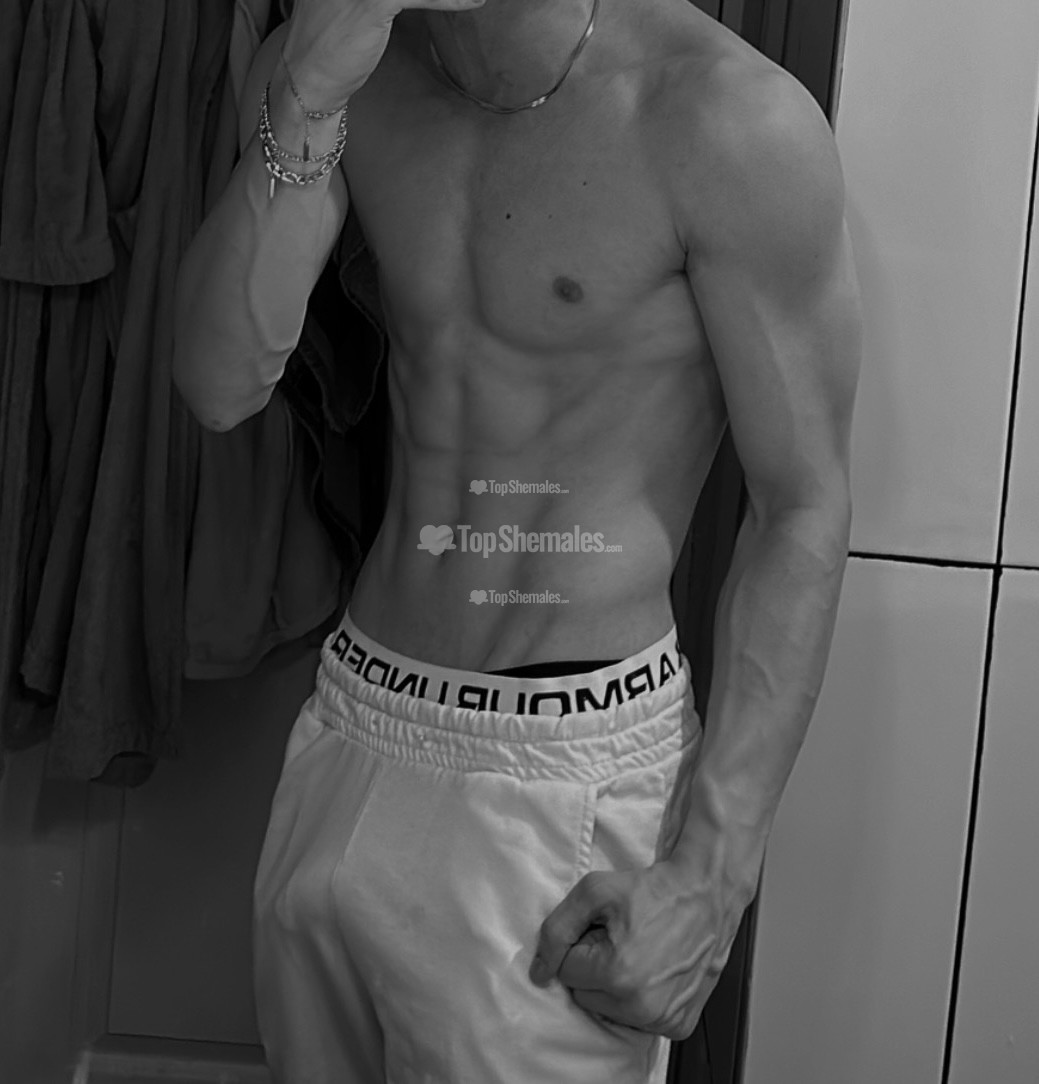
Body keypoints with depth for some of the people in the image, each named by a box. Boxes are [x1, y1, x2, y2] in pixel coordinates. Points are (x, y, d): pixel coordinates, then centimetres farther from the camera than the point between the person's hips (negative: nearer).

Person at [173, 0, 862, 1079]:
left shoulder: (733, 121, -18)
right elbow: (220, 384, -7)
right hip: (349, 732, 6)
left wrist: (712, 875, -16)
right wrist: (309, 97, -20)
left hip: (567, 781, -5)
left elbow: (803, 508, -13)